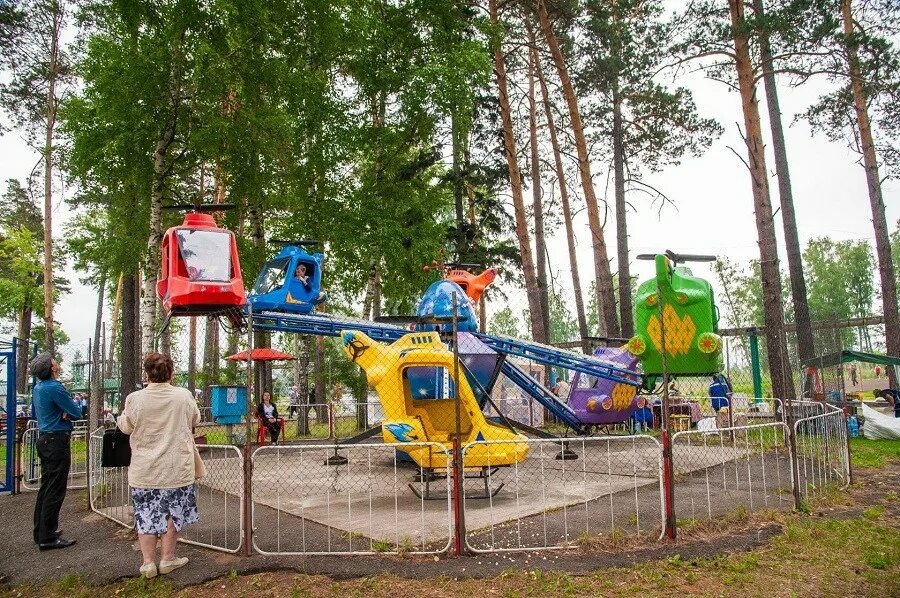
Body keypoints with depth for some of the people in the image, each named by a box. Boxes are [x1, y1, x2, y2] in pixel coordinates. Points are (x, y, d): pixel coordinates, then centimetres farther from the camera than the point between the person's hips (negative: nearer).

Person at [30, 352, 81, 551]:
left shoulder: (37, 388, 10)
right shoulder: (55, 388, -19)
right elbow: (76, 413, -17)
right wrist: (79, 405, 4)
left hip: (44, 438, 10)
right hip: (57, 441, -10)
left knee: (46, 488, 17)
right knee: (55, 491, -5)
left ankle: (41, 532, 26)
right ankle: (48, 538, -2)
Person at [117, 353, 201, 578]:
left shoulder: (135, 399, -12)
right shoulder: (184, 396, -11)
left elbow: (125, 427, 5)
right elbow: (195, 421, 7)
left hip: (144, 470, 0)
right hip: (176, 468, 0)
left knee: (146, 514, 12)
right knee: (172, 513, 13)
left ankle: (148, 562, 16)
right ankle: (167, 559, 22)